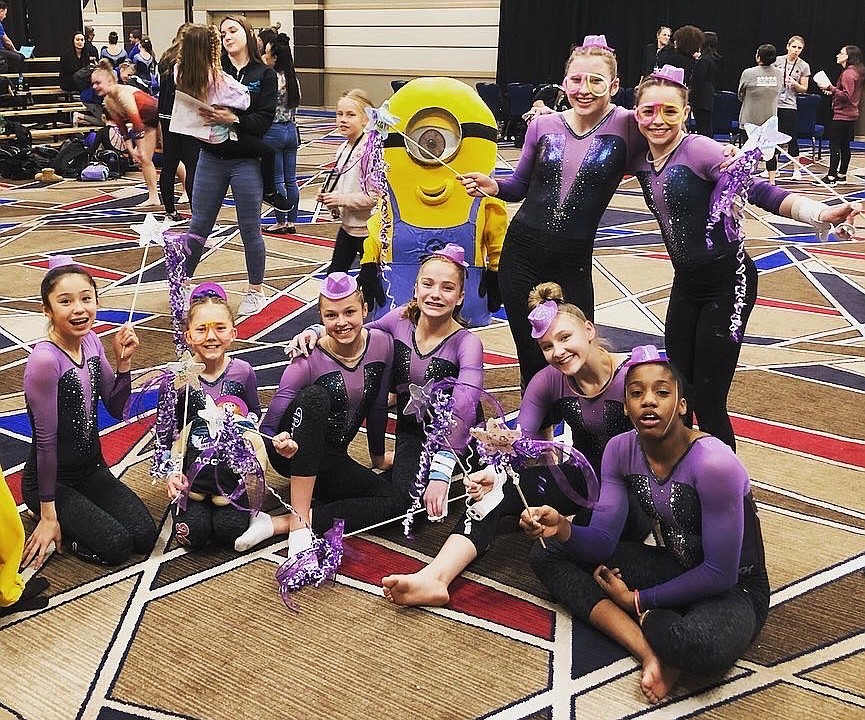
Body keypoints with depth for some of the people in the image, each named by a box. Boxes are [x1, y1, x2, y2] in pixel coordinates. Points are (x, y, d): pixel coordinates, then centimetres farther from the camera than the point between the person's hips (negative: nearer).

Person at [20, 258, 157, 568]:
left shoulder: (90, 340, -4)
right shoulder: (45, 360, -26)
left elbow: (117, 409, 3)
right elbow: (46, 440, -21)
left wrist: (123, 362, -14)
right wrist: (48, 514, -15)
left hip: (92, 469, 7)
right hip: (51, 480, -7)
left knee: (145, 536, -3)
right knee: (117, 545, -15)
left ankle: (68, 521, 18)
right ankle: (43, 524, 9)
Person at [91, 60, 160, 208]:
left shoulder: (123, 94, -30)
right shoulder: (108, 101, -3)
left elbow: (138, 124, -31)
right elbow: (122, 128, 3)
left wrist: (140, 150, -27)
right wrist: (131, 150, -4)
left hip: (161, 115, -8)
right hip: (148, 122, 8)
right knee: (144, 159, 3)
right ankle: (153, 198, 9)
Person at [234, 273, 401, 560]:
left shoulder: (383, 345, -10)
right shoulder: (309, 362, -22)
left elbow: (378, 405, 5)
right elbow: (266, 429, -21)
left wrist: (378, 455, 17)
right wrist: (280, 442, -44)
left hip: (334, 460, 5)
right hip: (295, 452, -5)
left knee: (391, 501, -22)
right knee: (315, 395, -36)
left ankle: (276, 524, -24)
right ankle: (299, 525, -36)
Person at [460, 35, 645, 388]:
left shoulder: (628, 127, -7)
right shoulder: (543, 125, 2)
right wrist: (493, 186, -8)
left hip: (573, 262, -2)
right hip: (522, 252, 2)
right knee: (531, 358, 10)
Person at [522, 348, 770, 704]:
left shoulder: (712, 462, -28)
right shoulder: (620, 449, -8)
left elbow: (720, 574, -23)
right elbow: (603, 541, -8)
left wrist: (638, 601, -14)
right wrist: (562, 528, -31)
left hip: (733, 590, -7)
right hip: (673, 567, 7)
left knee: (700, 645, -43)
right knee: (547, 554, -5)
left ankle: (640, 619, -8)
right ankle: (648, 651, -17)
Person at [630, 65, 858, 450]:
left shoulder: (698, 150, -18)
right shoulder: (640, 161, 2)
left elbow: (759, 192, -26)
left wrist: (821, 213, -42)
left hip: (726, 285, -7)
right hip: (685, 284, 7)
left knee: (708, 403, -5)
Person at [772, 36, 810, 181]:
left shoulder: (804, 66, 1)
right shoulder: (777, 61, 2)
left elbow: (804, 89, 4)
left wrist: (795, 84, -15)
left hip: (789, 106, -1)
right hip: (773, 103, 1)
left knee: (792, 138, -2)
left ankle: (796, 169, 8)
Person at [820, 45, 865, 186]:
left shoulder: (848, 73, -17)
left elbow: (846, 96, -23)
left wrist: (830, 88, -24)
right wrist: (833, 92, 12)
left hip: (842, 115, -11)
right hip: (850, 115, 11)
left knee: (834, 145, -8)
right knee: (844, 145, 14)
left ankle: (831, 177, -8)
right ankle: (842, 174, 20)